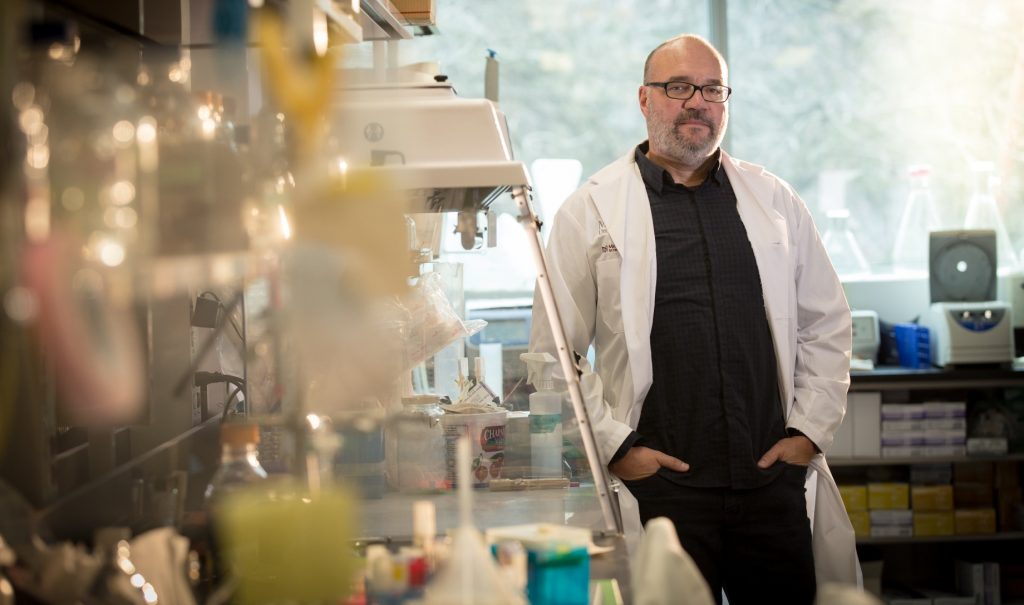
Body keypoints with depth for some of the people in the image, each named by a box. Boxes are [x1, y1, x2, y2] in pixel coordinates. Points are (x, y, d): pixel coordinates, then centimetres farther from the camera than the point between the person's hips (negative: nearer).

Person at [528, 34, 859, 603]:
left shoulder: (776, 201, 11)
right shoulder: (591, 210, 2)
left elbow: (827, 325, 15)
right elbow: (554, 352, 0)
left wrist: (810, 431, 5)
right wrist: (616, 446, -6)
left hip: (775, 479, 3)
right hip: (657, 482, -3)